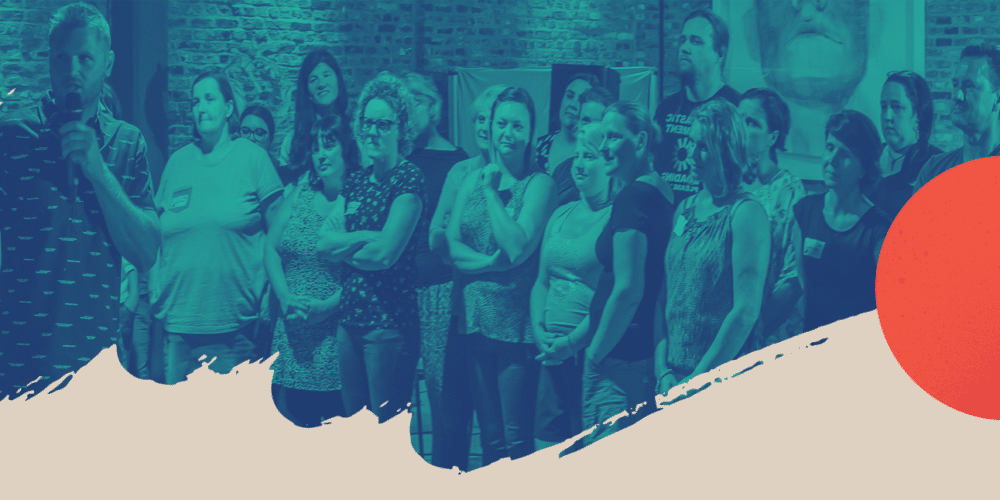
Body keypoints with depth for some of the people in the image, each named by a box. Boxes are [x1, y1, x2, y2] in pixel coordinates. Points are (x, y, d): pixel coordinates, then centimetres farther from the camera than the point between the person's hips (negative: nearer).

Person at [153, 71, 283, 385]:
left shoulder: (253, 157, 1)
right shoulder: (177, 162, 11)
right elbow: (157, 233, 16)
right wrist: (155, 292, 7)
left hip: (234, 322, -3)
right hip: (177, 321, 3)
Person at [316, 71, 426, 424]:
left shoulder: (409, 179, -8)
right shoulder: (356, 180, 13)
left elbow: (385, 254, -17)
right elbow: (323, 241, 4)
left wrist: (342, 247, -1)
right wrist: (367, 238, -12)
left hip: (389, 319, -7)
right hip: (350, 316, 7)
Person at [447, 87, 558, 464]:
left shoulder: (539, 184, -4)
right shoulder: (472, 181, 11)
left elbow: (518, 247, -16)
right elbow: (450, 246, 2)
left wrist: (491, 192, -9)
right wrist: (494, 262, -14)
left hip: (516, 324, -4)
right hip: (475, 320, 5)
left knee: (516, 439, -3)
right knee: (489, 436, 11)